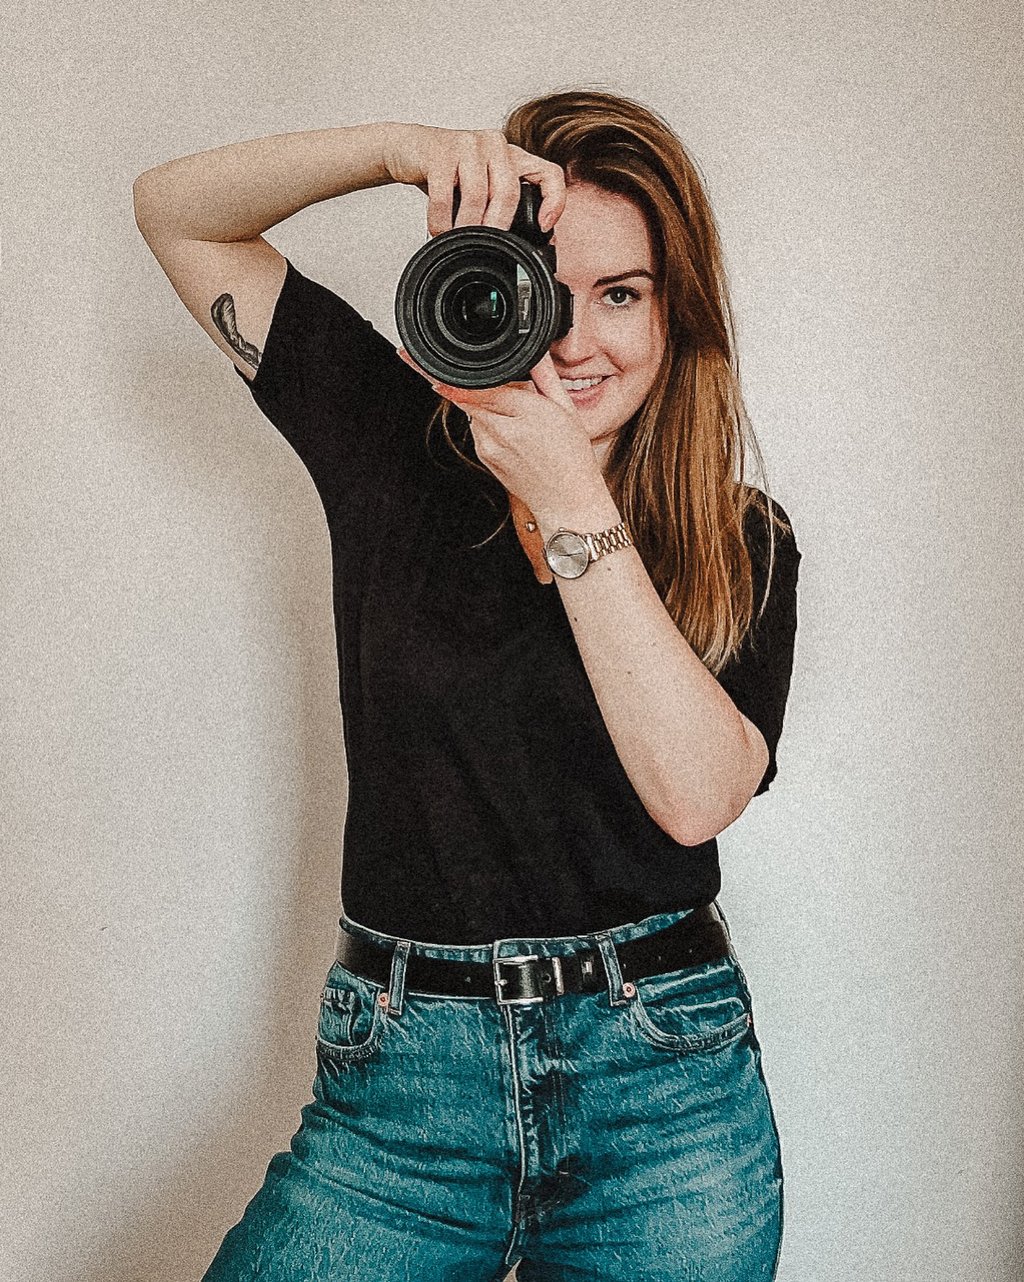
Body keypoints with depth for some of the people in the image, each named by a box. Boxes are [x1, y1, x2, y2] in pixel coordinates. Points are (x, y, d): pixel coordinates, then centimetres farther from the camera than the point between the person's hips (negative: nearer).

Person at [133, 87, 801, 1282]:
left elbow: (698, 793, -15)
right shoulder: (395, 444, 2)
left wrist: (571, 504, -19)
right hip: (402, 1085, 0)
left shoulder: (742, 541, 1)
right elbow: (174, 211, 3)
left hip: (666, 1081, 1)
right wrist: (404, 147, -14)